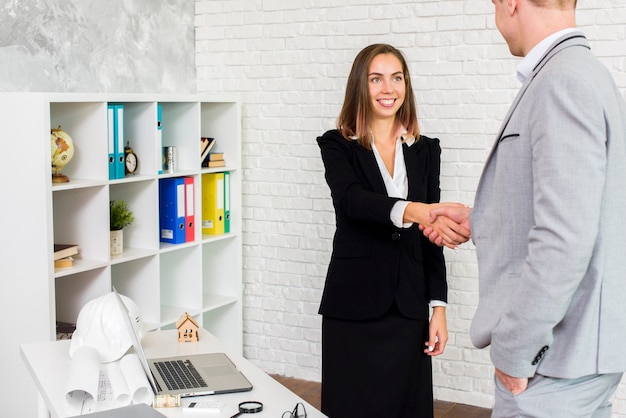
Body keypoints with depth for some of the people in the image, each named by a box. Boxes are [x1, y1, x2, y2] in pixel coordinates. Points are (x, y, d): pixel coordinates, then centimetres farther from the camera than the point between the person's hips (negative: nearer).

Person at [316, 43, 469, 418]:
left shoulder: (425, 151, 9)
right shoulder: (338, 146, -1)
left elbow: (430, 234, 9)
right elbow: (351, 200, -22)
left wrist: (439, 308, 4)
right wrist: (413, 210, -40)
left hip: (408, 306, 3)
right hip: (353, 306, -3)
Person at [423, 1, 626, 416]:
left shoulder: (563, 81, -19)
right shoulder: (583, 73, 11)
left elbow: (564, 238, -26)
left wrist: (514, 351, -18)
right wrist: (478, 220, 23)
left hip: (556, 354, -9)